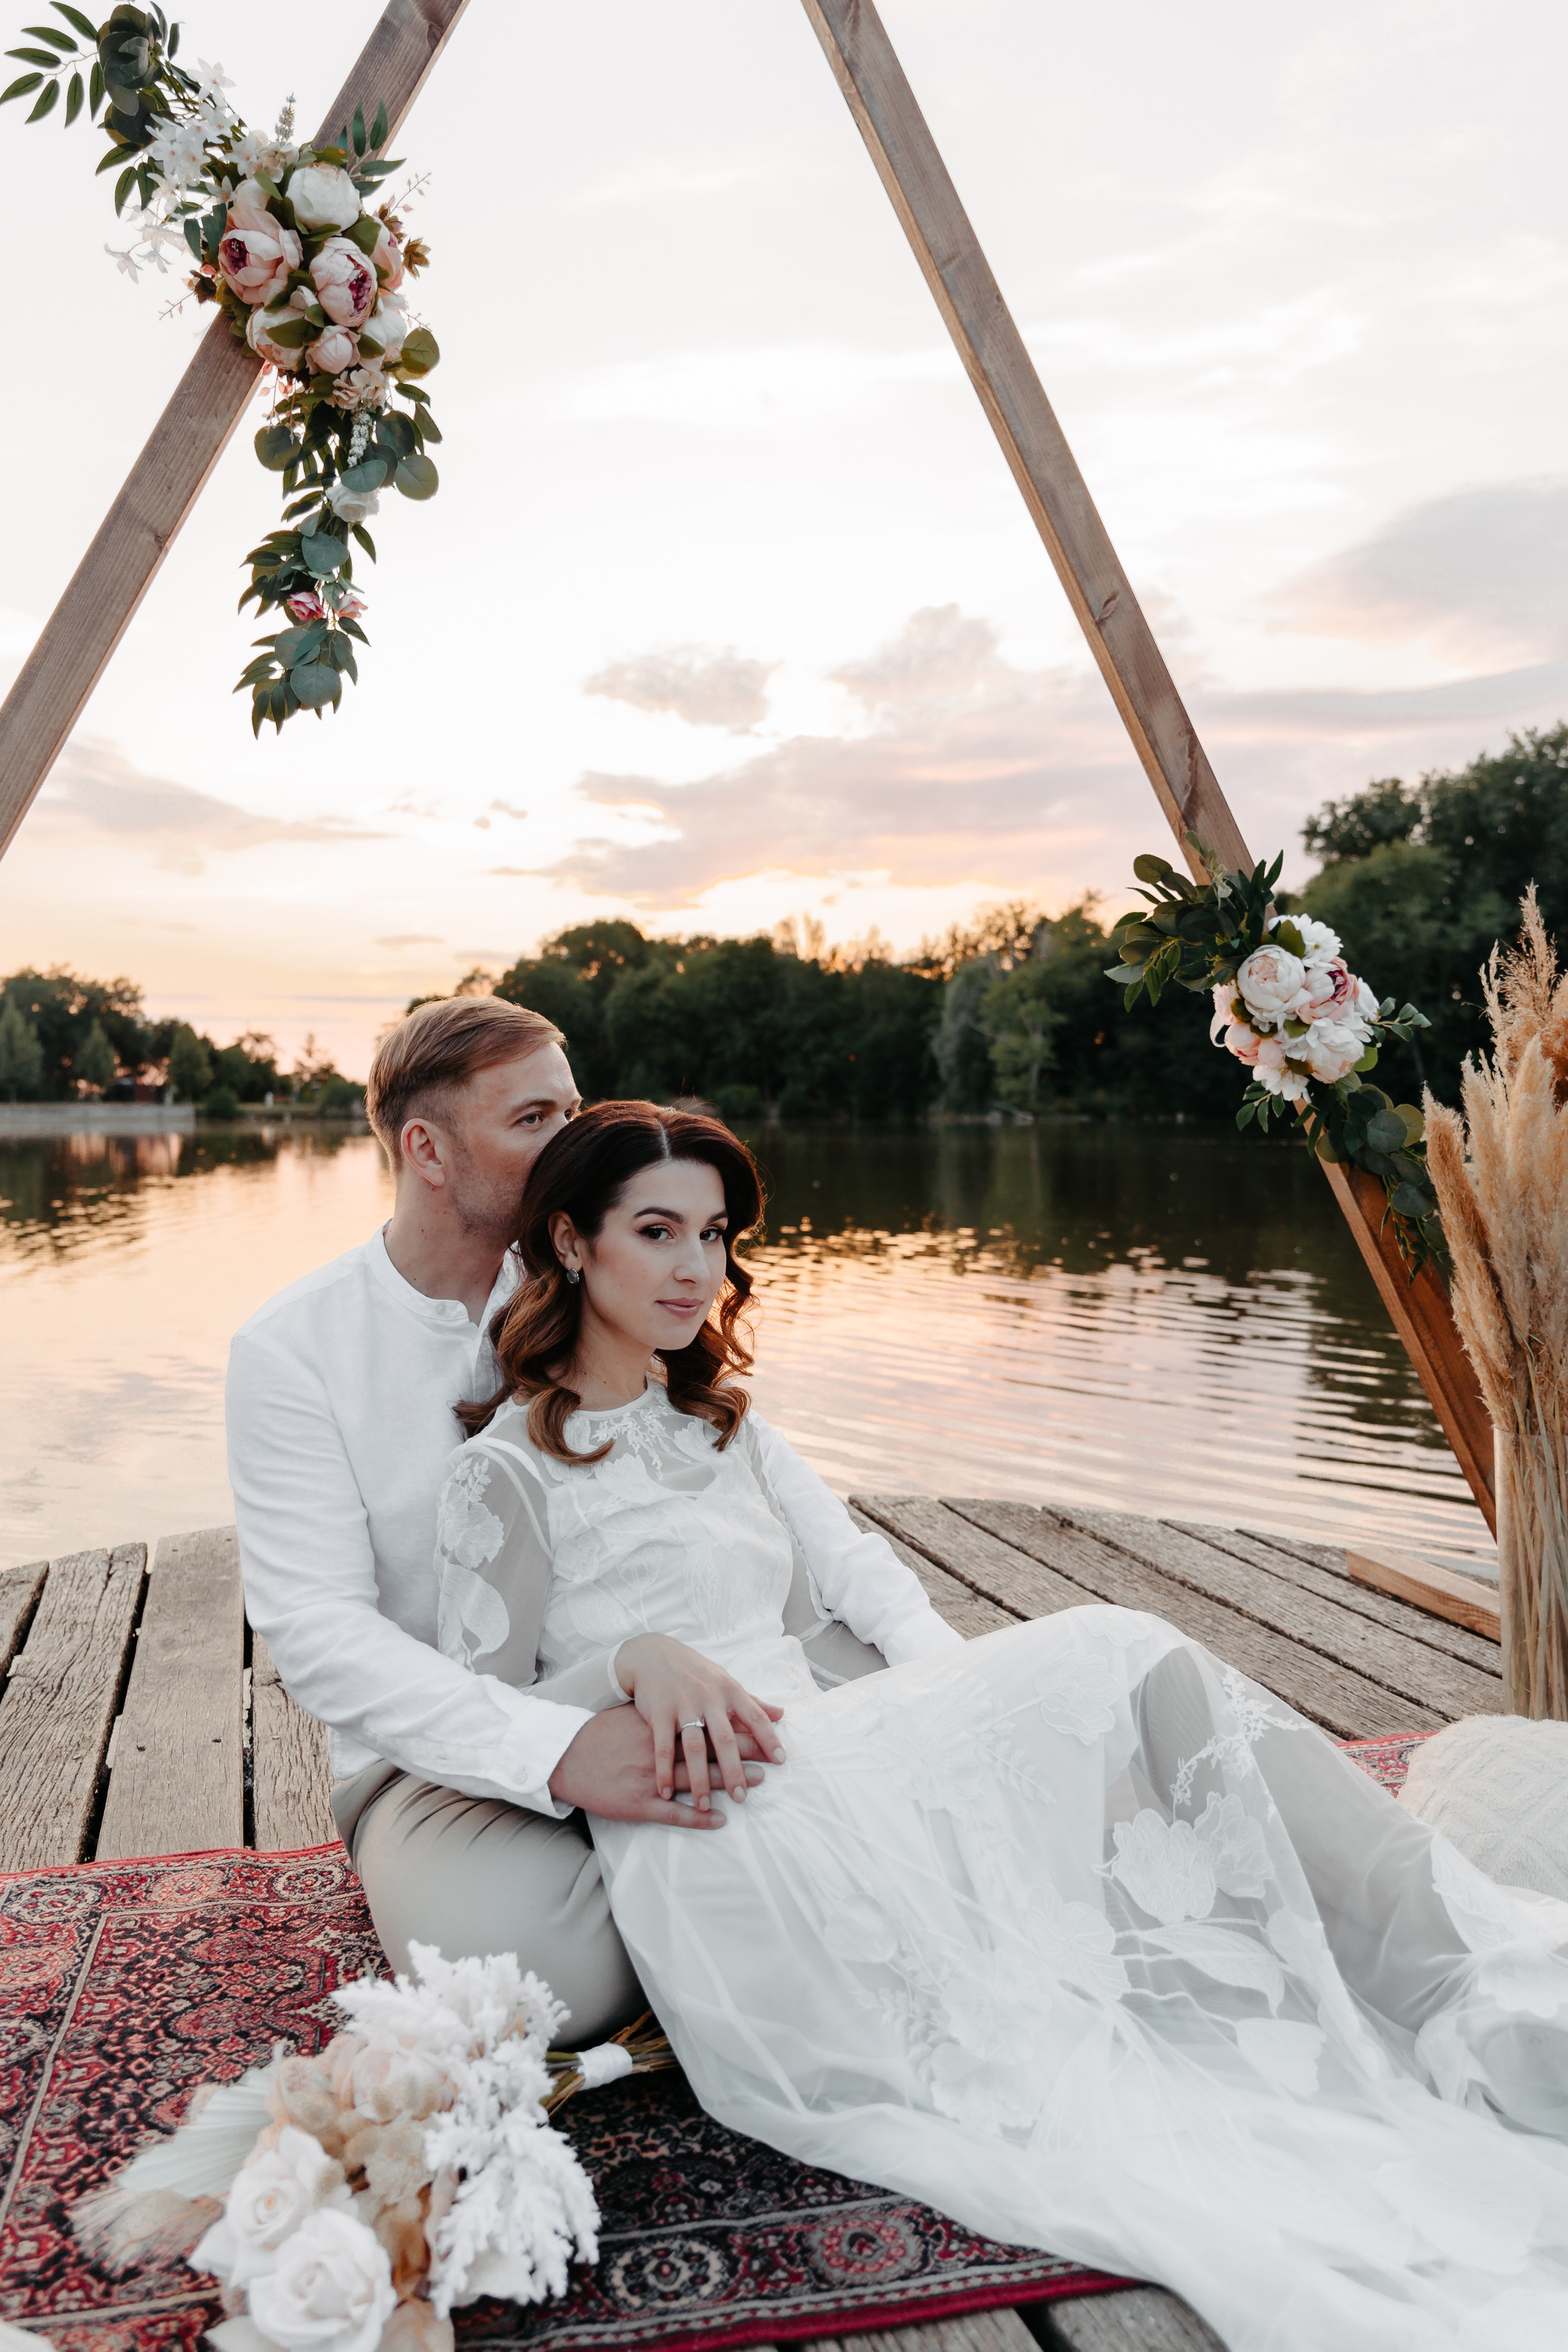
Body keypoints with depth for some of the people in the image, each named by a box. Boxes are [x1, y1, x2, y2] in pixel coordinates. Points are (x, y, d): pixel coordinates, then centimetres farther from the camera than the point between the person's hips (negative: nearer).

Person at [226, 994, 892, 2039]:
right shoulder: (292, 1348, -9)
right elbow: (315, 1626, -17)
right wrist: (556, 1749, -32)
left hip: (633, 1703, 3)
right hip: (442, 1749, -3)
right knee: (514, 1961, -32)